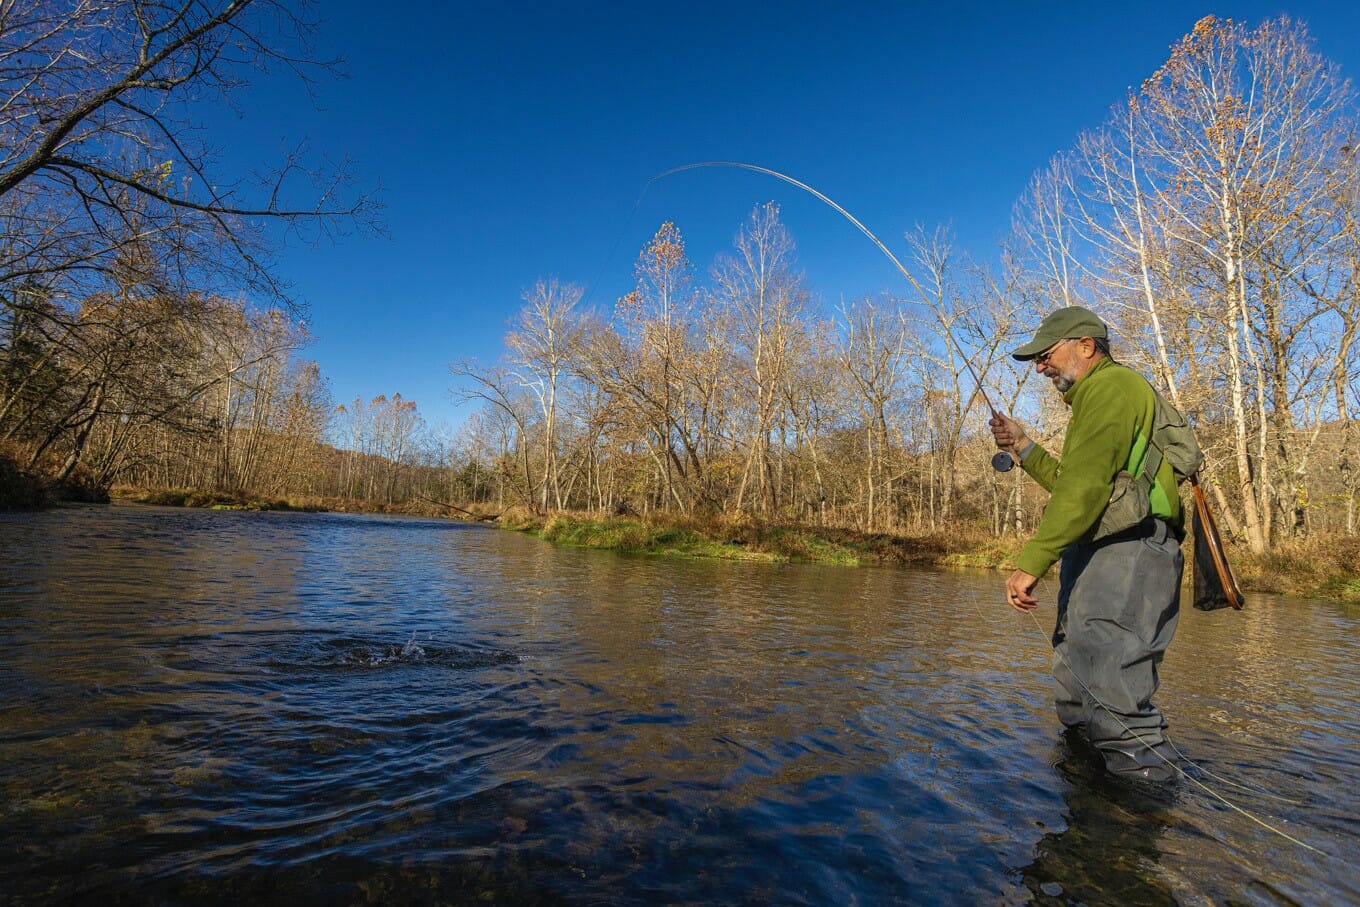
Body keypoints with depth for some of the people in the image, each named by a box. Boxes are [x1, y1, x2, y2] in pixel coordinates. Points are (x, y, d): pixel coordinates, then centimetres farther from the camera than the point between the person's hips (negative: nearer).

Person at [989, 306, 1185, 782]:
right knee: (1077, 700, 14)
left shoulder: (1112, 385, -7)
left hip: (1124, 555, -11)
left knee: (1111, 694, -18)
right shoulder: (1097, 397, 29)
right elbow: (1073, 486, 33)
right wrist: (1024, 449, 24)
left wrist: (1030, 563, -24)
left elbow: (1085, 487, -21)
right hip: (1102, 558, 11)